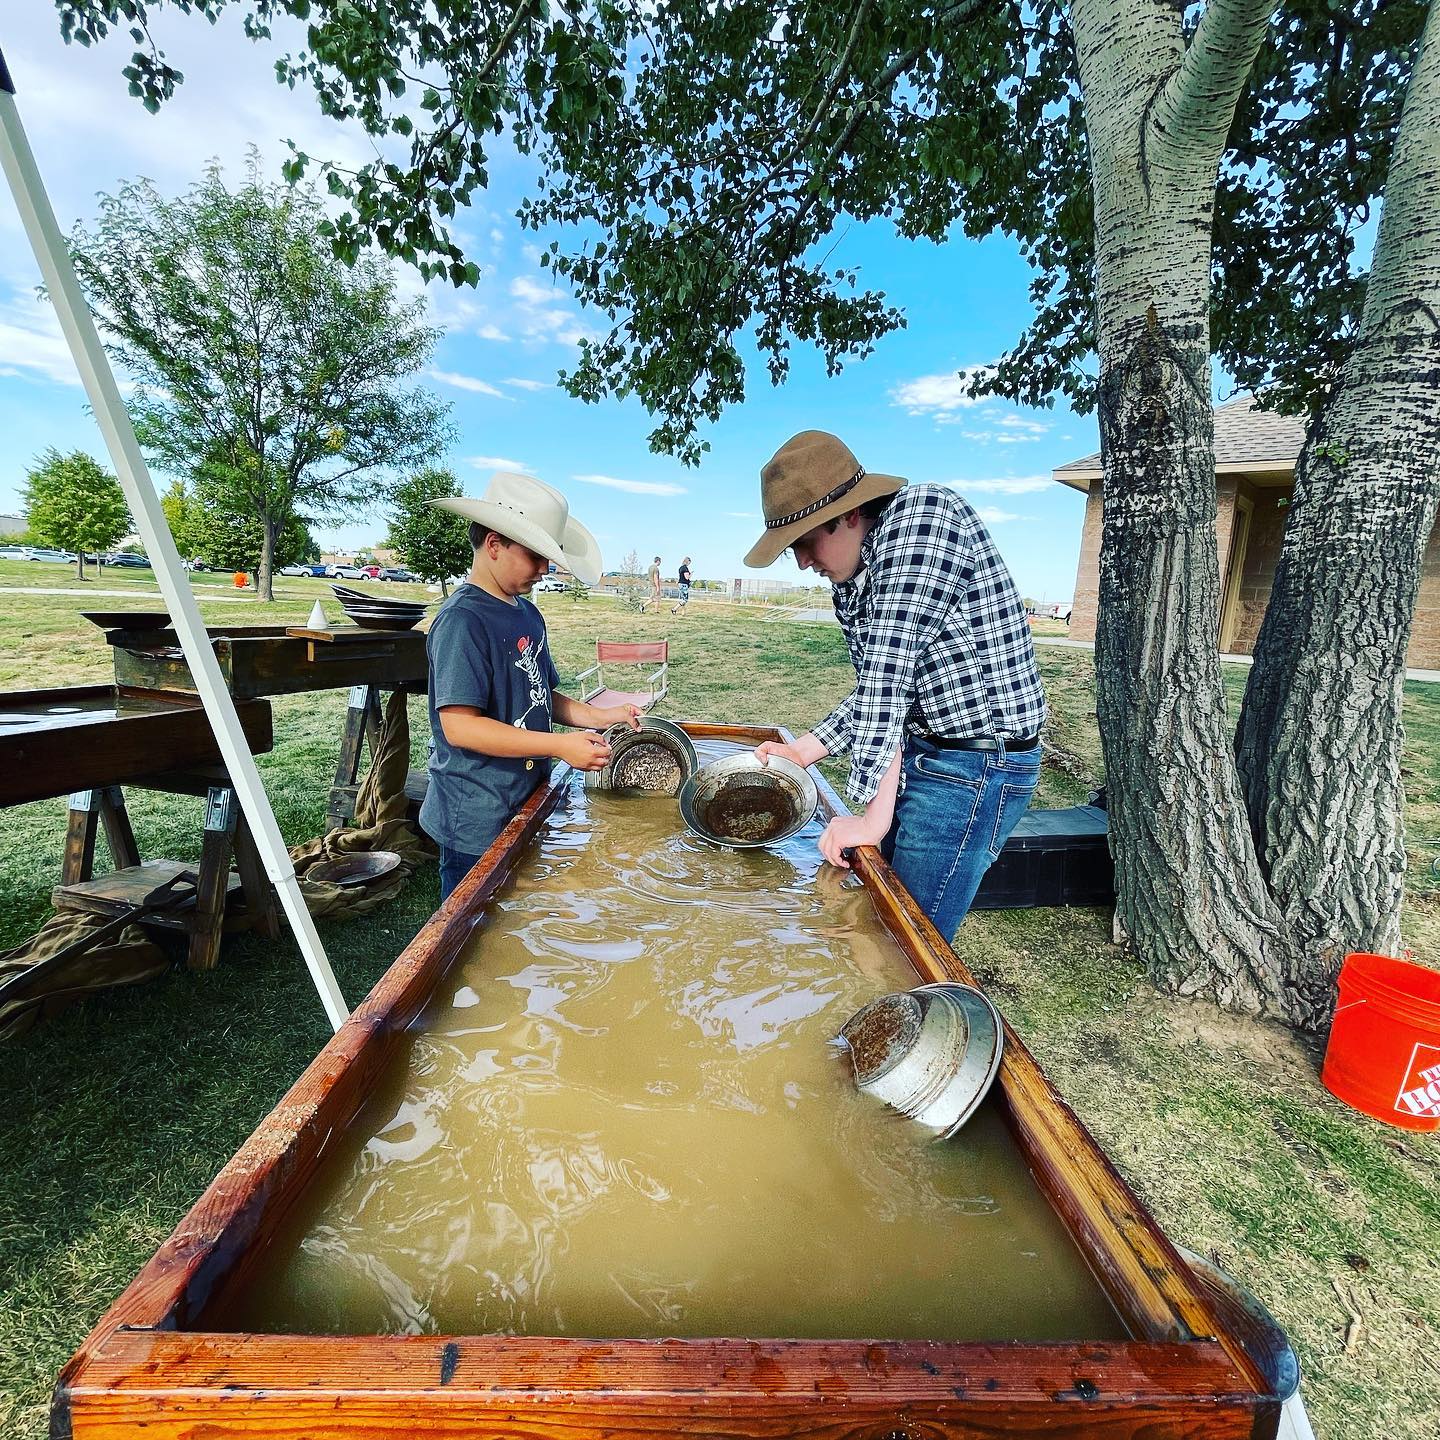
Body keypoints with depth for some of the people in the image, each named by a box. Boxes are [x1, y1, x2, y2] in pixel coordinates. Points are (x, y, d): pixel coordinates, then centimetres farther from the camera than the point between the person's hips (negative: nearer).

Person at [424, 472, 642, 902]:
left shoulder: (528, 613, 8)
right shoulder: (462, 620, -19)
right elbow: (459, 726, -24)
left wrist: (599, 716, -1)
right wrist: (559, 746, -26)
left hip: (525, 803, 8)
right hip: (477, 820, -8)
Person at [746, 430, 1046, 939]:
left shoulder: (924, 514, -18)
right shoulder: (853, 579, 8)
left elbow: (890, 668, -25)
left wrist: (873, 815, -25)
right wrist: (804, 750, 8)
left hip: (976, 768, -8)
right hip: (918, 754, 9)